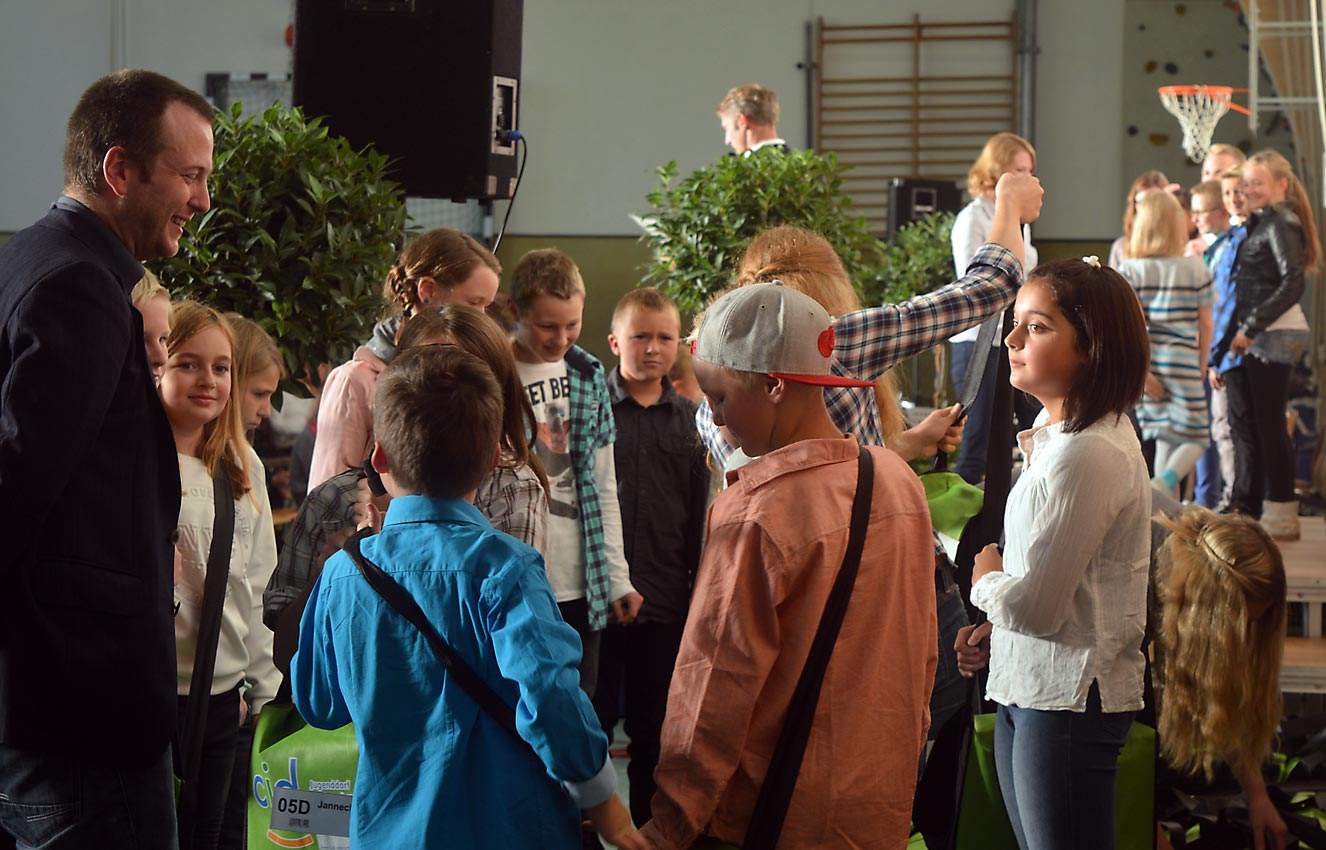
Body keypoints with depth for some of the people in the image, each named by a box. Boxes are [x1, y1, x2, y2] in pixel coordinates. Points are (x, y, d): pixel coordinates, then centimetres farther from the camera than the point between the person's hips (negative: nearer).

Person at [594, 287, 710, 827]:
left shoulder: (689, 419, 8)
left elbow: (700, 514, 11)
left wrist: (699, 588, 7)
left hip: (664, 599, 3)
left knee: (654, 730, 11)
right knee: (591, 724, 5)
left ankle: (649, 825, 22)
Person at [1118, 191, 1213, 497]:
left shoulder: (1130, 271, -3)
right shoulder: (1197, 269, -2)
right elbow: (1205, 325, 3)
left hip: (1148, 362, 2)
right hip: (1183, 362, -2)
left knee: (1164, 436, 15)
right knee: (1195, 439, 4)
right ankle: (1165, 480, -24)